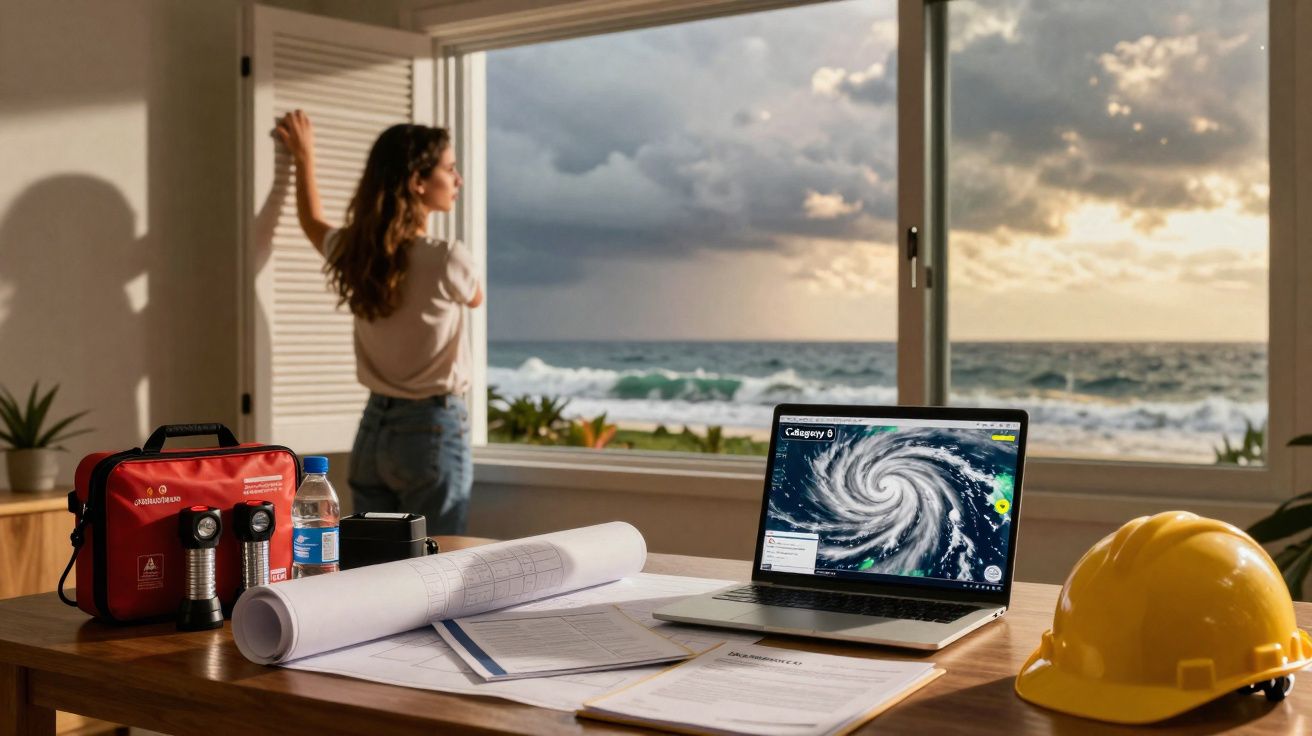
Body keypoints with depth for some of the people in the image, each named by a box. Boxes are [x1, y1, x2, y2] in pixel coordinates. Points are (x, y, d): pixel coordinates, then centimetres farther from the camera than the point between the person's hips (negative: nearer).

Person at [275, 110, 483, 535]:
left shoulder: (353, 252, 2)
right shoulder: (446, 260, -16)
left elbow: (312, 221, 27)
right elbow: (475, 298, 9)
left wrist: (304, 157, 40)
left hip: (374, 428, 7)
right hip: (433, 429, -7)